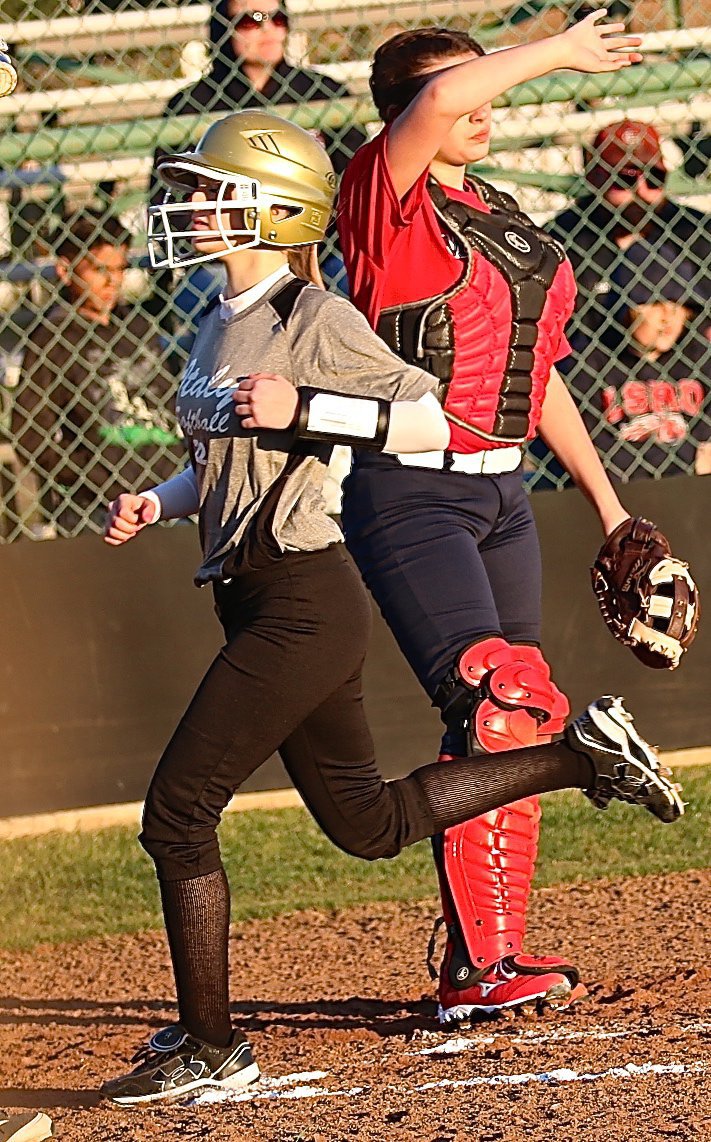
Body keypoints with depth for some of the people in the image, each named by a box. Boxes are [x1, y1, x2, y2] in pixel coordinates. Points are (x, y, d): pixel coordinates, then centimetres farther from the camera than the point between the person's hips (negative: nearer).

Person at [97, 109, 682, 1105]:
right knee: (368, 823, 17)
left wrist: (301, 409, -23)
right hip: (261, 604, 10)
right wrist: (155, 503, 7)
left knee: (177, 813, -9)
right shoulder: (219, 327, 14)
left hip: (304, 604, -10)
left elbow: (427, 422, -14)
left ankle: (210, 1047, 0)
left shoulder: (315, 319, -12)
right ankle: (583, 755, 25)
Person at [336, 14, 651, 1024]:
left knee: (522, 714, 8)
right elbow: (437, 102, -28)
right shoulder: (390, 201, -7)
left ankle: (493, 954, 16)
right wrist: (558, 52, -15)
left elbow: (538, 373, 22)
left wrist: (606, 500, 21)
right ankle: (476, 968, -16)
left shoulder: (503, 220, 16)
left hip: (501, 493, 8)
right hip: (409, 494, -8)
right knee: (495, 708, -17)